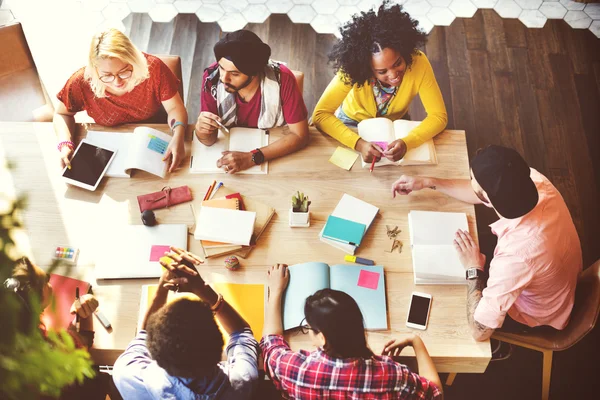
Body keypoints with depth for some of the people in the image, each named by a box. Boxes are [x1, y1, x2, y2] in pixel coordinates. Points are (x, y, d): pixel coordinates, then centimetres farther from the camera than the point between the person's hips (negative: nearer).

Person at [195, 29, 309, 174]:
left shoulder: (281, 78, -24)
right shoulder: (212, 77, -18)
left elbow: (299, 135, -20)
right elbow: (209, 140, -11)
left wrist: (253, 158, -29)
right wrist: (201, 130, -33)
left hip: (275, 156, -1)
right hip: (230, 152, 1)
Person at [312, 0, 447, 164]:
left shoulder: (418, 62, -31)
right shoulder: (353, 69, -34)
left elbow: (439, 116, -26)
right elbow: (320, 114, -33)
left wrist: (406, 142, -44)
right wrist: (358, 143, -47)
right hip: (353, 122, -1)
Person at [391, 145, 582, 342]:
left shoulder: (516, 256, -47)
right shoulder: (535, 181, -28)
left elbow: (479, 331, -34)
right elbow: (483, 193, -4)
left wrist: (473, 268, -25)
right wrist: (429, 182, -5)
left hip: (534, 314, -6)